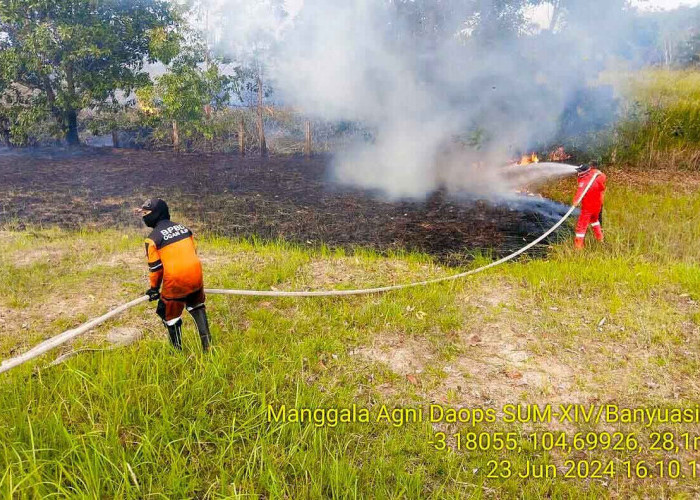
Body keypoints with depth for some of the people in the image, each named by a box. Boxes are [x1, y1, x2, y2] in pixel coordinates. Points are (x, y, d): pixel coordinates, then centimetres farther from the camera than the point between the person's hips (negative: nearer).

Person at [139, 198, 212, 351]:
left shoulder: (153, 238, -4)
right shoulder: (183, 228, 12)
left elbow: (155, 267, -1)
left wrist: (154, 288, 14)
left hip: (174, 282, -5)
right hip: (196, 276, 6)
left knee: (171, 316, 15)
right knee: (197, 307, 27)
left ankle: (177, 350, 25)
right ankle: (207, 343, 24)